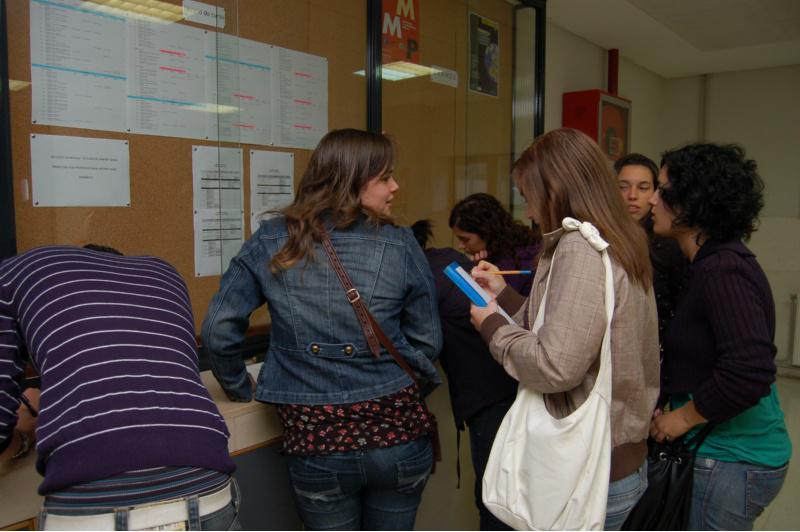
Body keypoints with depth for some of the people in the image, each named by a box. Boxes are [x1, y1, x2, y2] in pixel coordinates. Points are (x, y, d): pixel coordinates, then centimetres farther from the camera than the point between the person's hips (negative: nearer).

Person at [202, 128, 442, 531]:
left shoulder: (269, 242, -4)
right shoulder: (400, 245, -8)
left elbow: (218, 329, -5)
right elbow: (427, 343, -3)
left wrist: (239, 389, 12)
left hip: (315, 441, 0)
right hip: (396, 432, 0)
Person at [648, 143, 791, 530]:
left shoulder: (722, 270, -23)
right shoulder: (714, 262, 8)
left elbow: (749, 372, -31)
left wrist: (683, 416, -18)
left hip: (733, 463, -9)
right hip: (732, 452, 9)